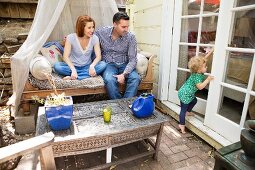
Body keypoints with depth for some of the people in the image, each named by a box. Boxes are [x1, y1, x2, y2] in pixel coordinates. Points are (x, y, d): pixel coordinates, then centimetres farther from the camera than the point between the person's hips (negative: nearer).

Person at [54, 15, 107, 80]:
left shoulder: (94, 38, -8)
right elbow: (65, 56, -19)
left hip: (87, 66, 2)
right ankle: (88, 73, -24)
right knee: (57, 66, -28)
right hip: (73, 66, -1)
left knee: (103, 64, -27)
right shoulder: (71, 38, -13)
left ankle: (72, 77, -27)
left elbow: (98, 56, -14)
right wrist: (73, 70, -36)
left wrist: (92, 66, -35)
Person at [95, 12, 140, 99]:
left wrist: (124, 74, -24)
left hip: (124, 65, 1)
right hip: (108, 64, 0)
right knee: (109, 80, -33)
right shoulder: (101, 32, -4)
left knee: (135, 78, -29)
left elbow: (132, 59, -9)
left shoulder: (131, 37, -6)